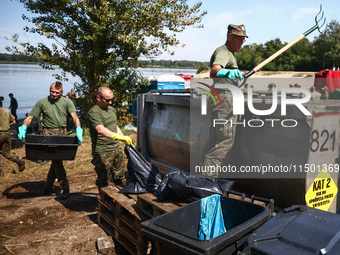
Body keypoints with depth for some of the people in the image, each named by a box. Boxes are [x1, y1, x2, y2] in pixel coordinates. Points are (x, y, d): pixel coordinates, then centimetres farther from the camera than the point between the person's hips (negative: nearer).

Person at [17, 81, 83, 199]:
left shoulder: (66, 102, 3)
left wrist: (78, 130, -27)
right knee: (56, 159, -11)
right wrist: (23, 128, -18)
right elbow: (29, 117, 1)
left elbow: (75, 117, -9)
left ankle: (48, 187, 22)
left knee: (56, 160, 7)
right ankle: (65, 187, -4)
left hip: (62, 133, 3)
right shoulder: (42, 102, 0)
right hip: (48, 133, -3)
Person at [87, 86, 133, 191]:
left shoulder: (111, 109, 14)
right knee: (104, 181, 3)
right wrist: (120, 137, -39)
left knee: (120, 177, 16)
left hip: (116, 148, 8)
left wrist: (126, 141, 21)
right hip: (103, 152, -8)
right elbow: (100, 130, -31)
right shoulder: (93, 112, -15)